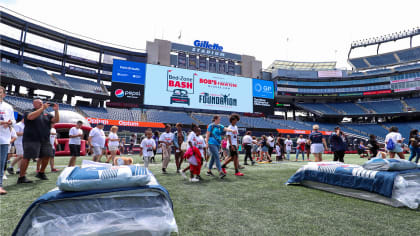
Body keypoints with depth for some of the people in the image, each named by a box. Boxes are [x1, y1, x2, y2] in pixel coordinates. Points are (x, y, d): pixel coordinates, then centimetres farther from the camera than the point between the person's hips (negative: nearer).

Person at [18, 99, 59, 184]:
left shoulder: (46, 114, 15)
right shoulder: (29, 112, 1)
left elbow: (56, 120, 4)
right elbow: (31, 117, -22)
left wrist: (56, 110, -9)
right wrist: (42, 108, -21)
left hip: (45, 140, 5)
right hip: (31, 139, -5)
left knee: (47, 156, 6)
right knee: (27, 157, -6)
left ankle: (41, 173, 25)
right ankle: (21, 177, 2)